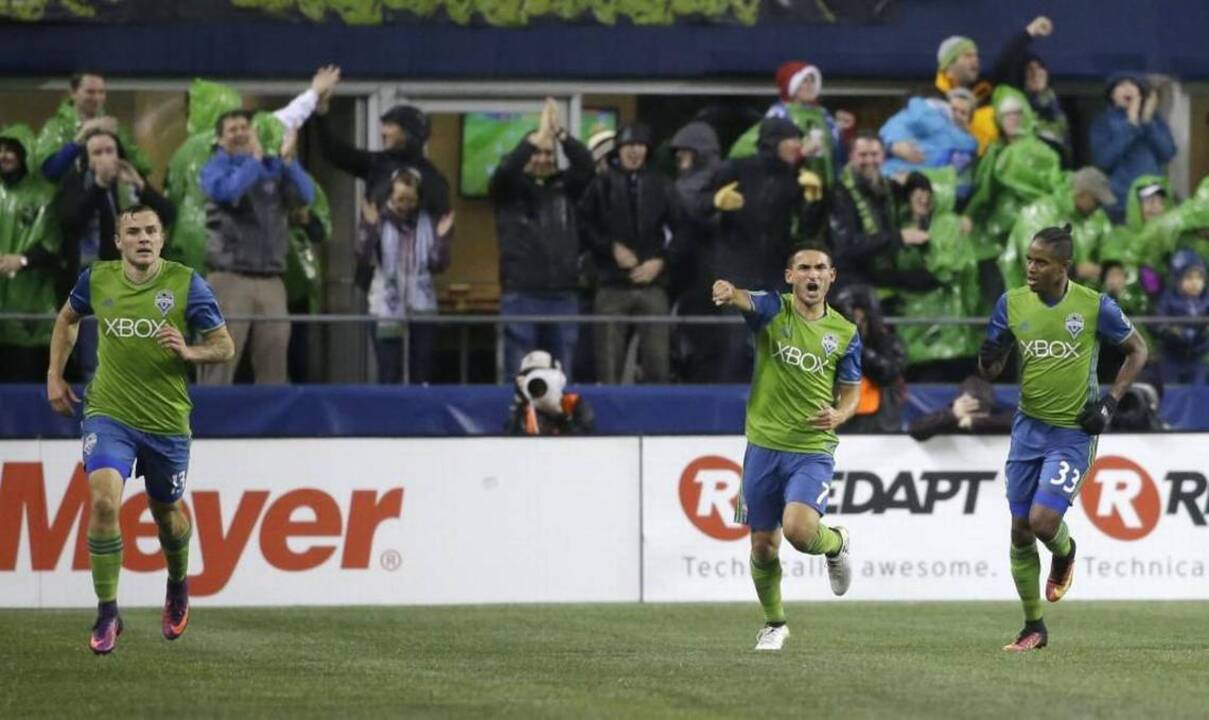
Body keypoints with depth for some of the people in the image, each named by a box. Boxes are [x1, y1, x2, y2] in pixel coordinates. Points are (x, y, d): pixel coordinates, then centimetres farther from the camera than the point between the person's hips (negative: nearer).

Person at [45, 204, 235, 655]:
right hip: (108, 414, 0)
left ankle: (178, 587, 48)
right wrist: (55, 376, 15)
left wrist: (189, 352, -23)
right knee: (103, 501, -20)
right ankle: (107, 613, -11)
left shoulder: (186, 284, -8)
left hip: (167, 420, 0)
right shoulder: (97, 280, -1)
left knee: (166, 512, 15)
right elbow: (67, 320, 21)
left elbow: (225, 347, -3)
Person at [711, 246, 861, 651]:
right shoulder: (773, 310, -4)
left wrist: (839, 414, -14)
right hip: (764, 447, 1)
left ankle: (835, 543, 12)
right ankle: (774, 623, 31)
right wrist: (727, 292, -51)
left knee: (798, 530, -24)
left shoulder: (844, 333, 2)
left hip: (813, 451, -1)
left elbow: (852, 391, 10)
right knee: (763, 546, 7)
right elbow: (743, 299, -26)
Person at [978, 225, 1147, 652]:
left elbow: (1137, 350, 5)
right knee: (1020, 532, 3)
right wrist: (988, 359, -18)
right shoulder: (1012, 303, 0)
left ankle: (1064, 554, 21)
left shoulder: (1094, 306, -10)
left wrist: (1111, 400, -6)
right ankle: (1034, 628, 17)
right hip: (1029, 427, 4)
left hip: (1073, 431, -4)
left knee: (1043, 521, -17)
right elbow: (990, 371, 6)